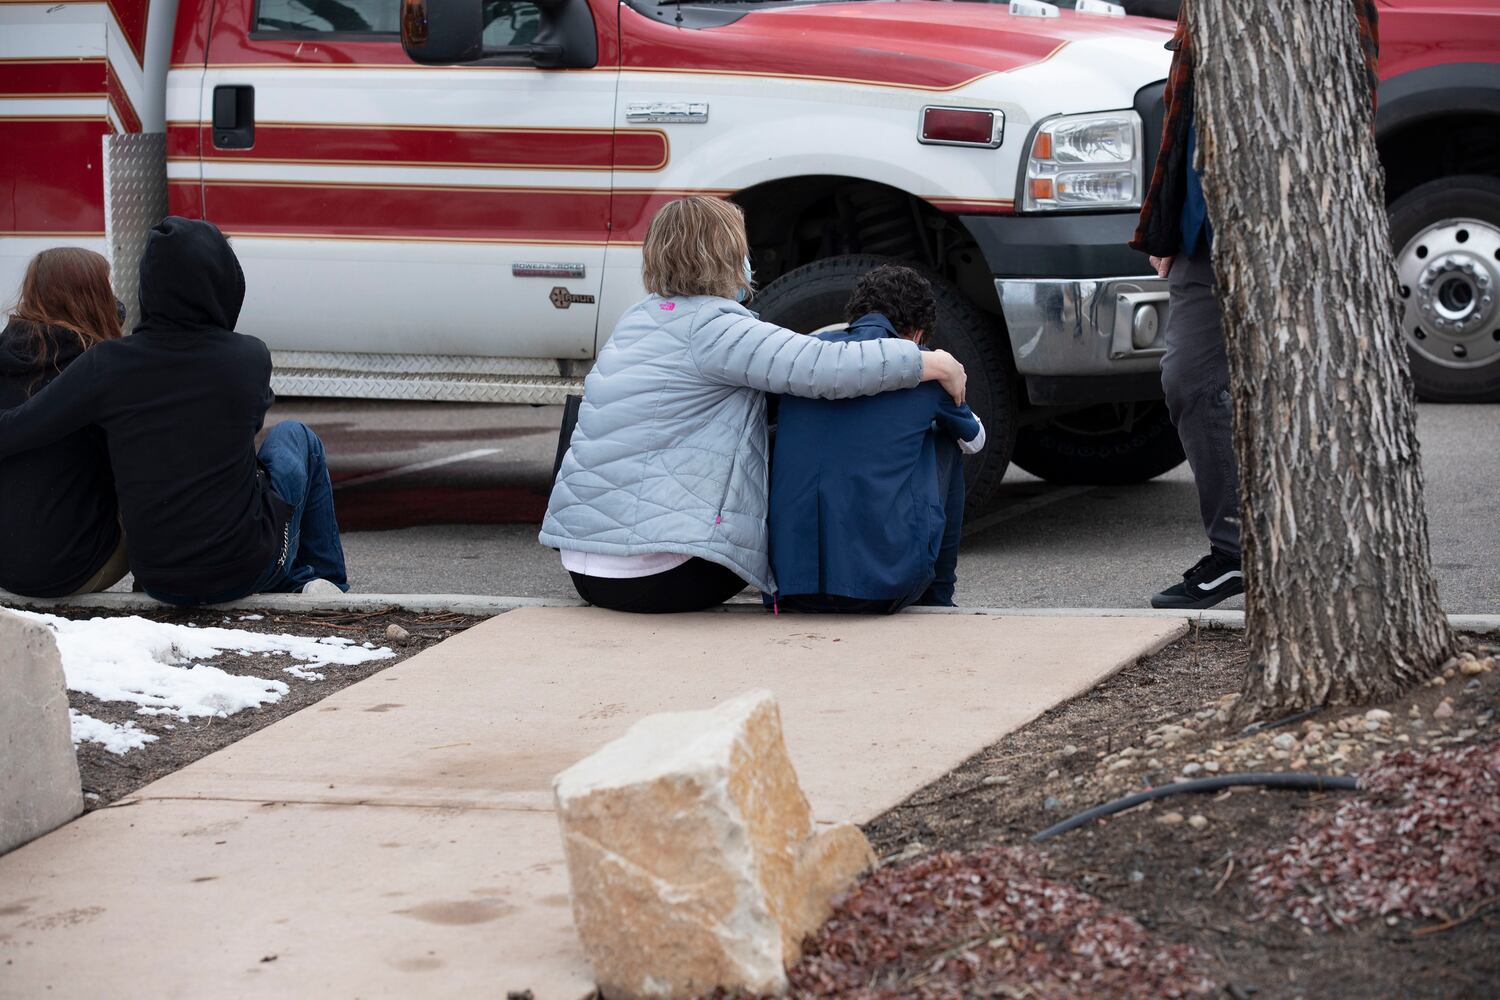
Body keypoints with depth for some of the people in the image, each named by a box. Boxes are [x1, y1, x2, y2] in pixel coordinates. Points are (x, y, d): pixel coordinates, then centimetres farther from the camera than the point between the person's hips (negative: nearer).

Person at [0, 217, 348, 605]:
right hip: (246, 570, -2)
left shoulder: (107, 365, -15)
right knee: (294, 437, 27)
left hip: (159, 582, 2)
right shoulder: (250, 359, -13)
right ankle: (329, 583, 35)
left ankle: (297, 581, 38)